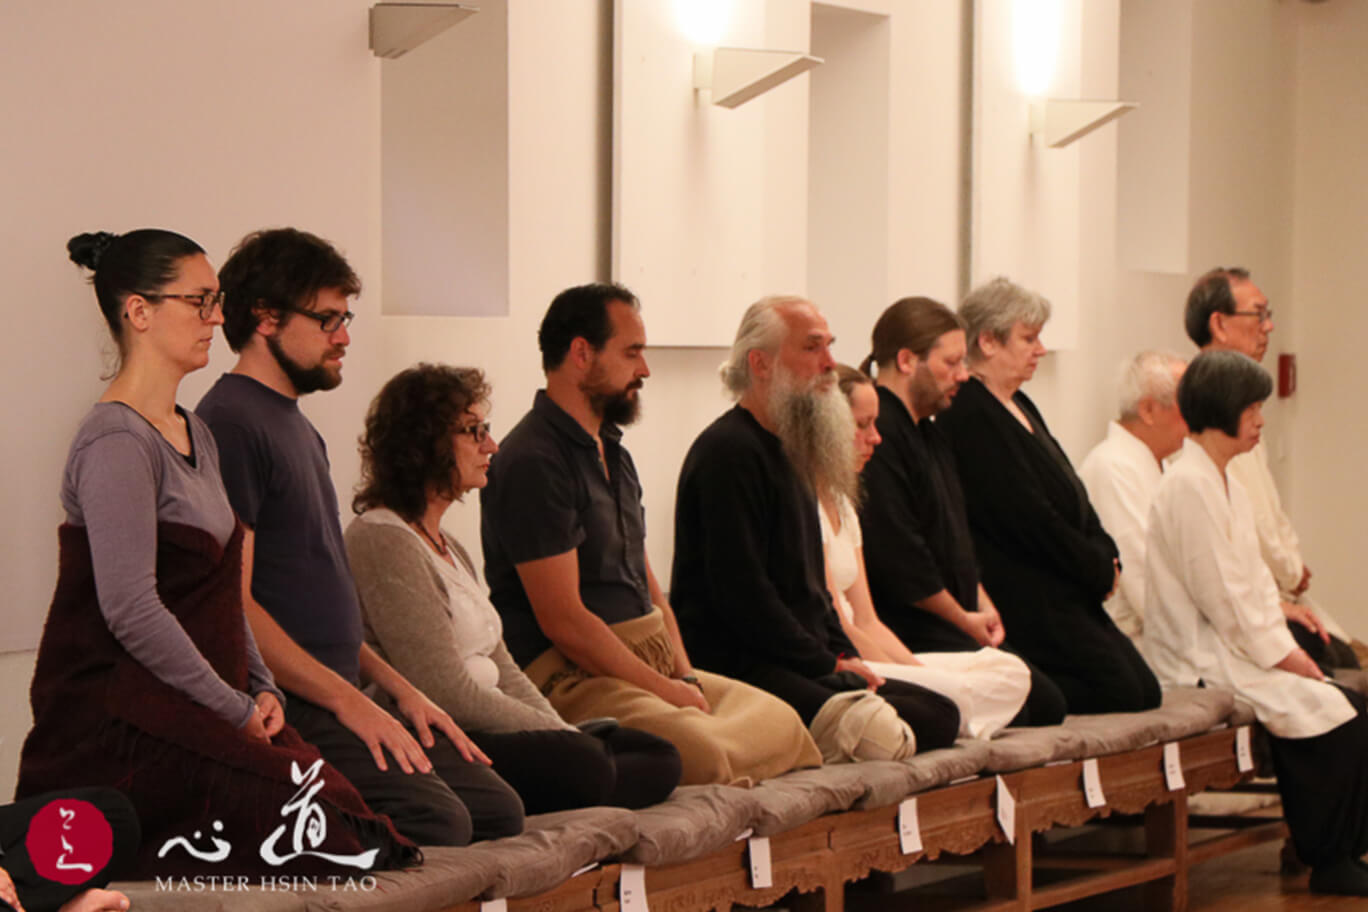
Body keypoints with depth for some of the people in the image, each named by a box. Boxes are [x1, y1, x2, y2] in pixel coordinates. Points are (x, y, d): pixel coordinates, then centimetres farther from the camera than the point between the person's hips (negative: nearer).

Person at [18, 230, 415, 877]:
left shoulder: (195, 436, 19)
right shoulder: (117, 443, -13)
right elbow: (131, 611, -20)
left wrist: (262, 689, 6)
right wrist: (238, 711, -14)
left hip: (196, 712, 9)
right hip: (117, 722, -9)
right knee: (341, 838, -24)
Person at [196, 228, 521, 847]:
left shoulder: (299, 428, 22)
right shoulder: (229, 425, -11)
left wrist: (397, 689, 15)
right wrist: (350, 702, -18)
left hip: (339, 698, 10)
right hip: (283, 710, -10)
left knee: (499, 810, -2)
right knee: (437, 822, -25)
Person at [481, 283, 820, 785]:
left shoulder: (614, 454, 20)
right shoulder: (534, 461, -13)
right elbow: (563, 621, -18)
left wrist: (685, 677, 6)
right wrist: (665, 690, -13)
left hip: (651, 661, 10)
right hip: (570, 674, -10)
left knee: (781, 720, 2)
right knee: (701, 753, -31)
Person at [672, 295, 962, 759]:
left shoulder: (789, 452, 22)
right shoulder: (728, 451, -11)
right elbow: (740, 591, -18)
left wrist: (847, 656, 10)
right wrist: (829, 666, -13)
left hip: (809, 664, 10)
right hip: (740, 668, -10)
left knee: (941, 715, -3)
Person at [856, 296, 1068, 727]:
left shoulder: (930, 436, 20)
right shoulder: (879, 435, -16)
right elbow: (897, 556, -21)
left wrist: (982, 607, 9)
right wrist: (964, 619, -9)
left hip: (955, 626, 11)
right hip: (908, 632, -11)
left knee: (1047, 703, 2)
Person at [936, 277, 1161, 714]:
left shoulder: (1020, 408, 19)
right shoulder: (971, 417, -14)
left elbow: (1074, 499, 19)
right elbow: (1027, 517, -18)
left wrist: (1106, 556, 1)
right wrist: (1099, 569, -9)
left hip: (1070, 593, 10)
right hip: (1020, 593, -10)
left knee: (1147, 690, 2)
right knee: (1120, 691, -17)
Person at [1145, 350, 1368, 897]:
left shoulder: (1225, 482, 16)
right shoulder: (1189, 486, -16)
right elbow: (1222, 595, -19)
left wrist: (1285, 645, 3)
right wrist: (1277, 654, -12)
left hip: (1238, 646, 10)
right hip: (1201, 660, -10)